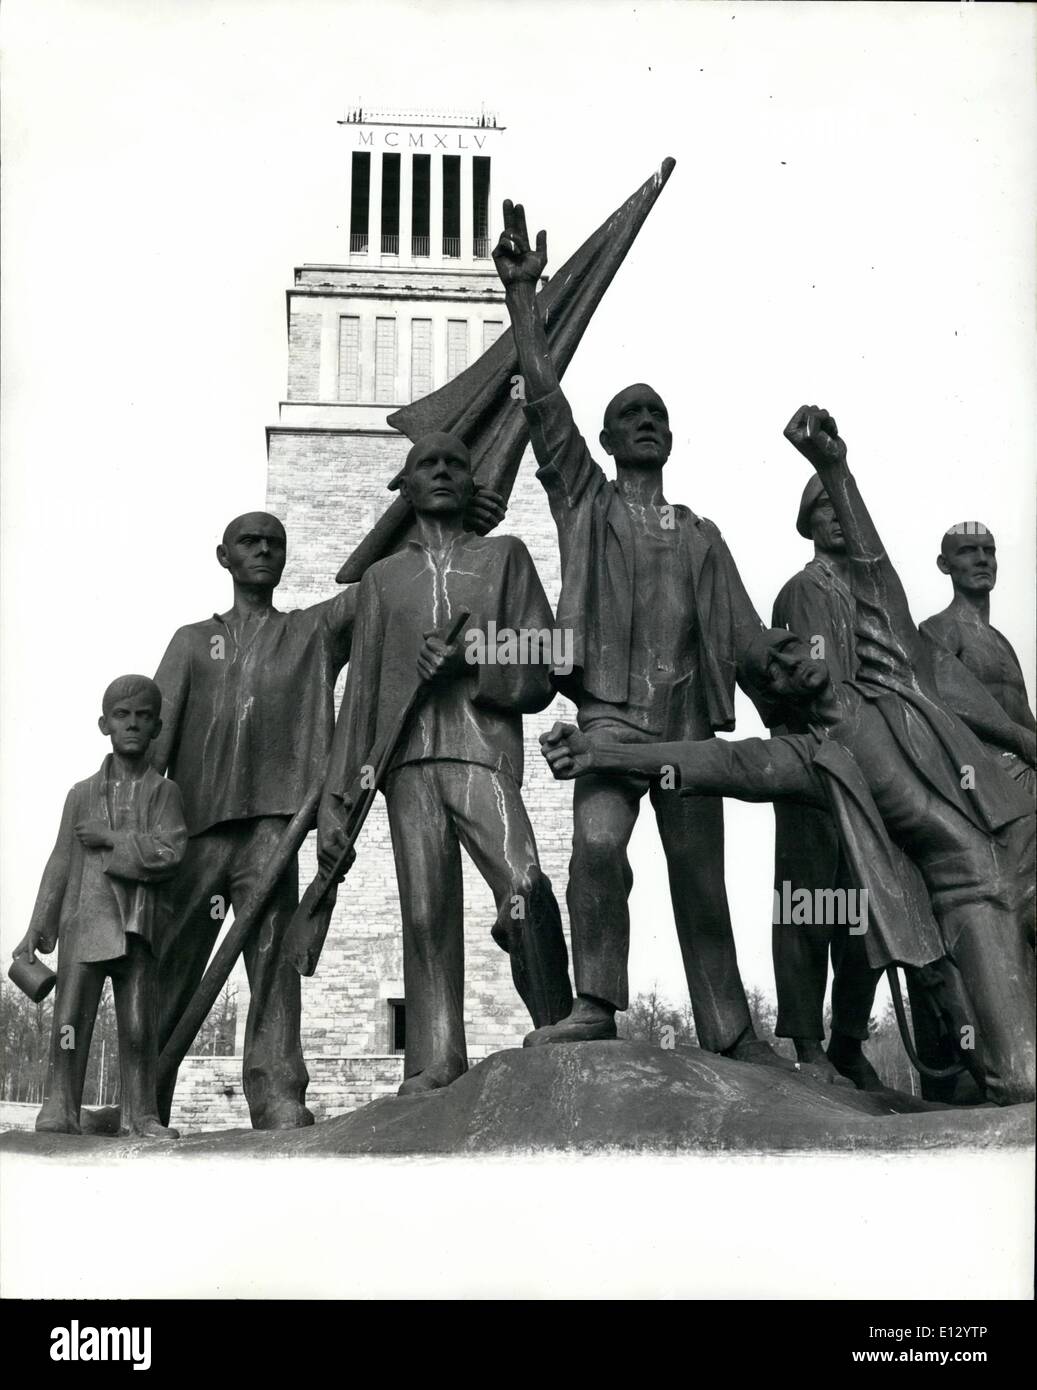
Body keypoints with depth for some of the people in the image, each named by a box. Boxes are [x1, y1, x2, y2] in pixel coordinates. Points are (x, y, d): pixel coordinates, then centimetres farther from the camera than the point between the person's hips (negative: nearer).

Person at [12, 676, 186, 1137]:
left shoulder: (163, 792, 5)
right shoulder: (82, 794, 9)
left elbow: (169, 852, -10)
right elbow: (60, 864, 10)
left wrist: (110, 839, -11)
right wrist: (36, 930, 8)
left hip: (137, 926, -1)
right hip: (84, 922, 1)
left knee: (138, 1026, 0)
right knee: (70, 1022, -2)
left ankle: (141, 1115, 9)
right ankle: (60, 1110, 6)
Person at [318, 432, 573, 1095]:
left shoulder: (505, 555, 18)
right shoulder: (383, 576, 23)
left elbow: (541, 673, 10)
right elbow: (361, 691, 19)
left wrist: (471, 662, -9)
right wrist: (336, 797, 12)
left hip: (484, 748, -3)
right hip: (406, 758, 3)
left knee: (523, 885, -24)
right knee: (426, 914, -4)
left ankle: (557, 1033, -10)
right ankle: (435, 1065, -2)